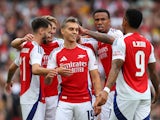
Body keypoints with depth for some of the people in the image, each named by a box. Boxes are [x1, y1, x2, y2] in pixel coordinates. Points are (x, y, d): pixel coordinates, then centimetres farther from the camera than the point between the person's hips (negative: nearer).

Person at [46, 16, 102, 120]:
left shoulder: (87, 52, 4)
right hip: (64, 102, -1)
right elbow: (47, 82, 0)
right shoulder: (56, 54, 3)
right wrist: (49, 76, -24)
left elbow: (95, 78, 4)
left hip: (84, 101, 1)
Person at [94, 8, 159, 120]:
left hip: (126, 96, -5)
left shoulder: (121, 42, -7)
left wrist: (106, 90, -31)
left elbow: (116, 67, -21)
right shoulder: (147, 44, 10)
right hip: (145, 96, 5)